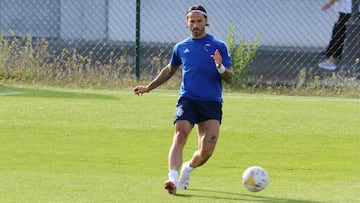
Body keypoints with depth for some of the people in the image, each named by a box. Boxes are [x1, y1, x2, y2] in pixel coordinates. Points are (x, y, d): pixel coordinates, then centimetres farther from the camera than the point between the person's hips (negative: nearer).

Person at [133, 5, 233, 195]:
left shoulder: (219, 46, 5)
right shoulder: (181, 47, 14)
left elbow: (230, 79, 2)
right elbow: (169, 70, 32)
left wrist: (220, 67, -19)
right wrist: (148, 87, 30)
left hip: (212, 104, -1)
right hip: (187, 100, 1)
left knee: (206, 150, -9)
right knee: (179, 138, -22)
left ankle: (188, 168, 23)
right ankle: (172, 178, -34)